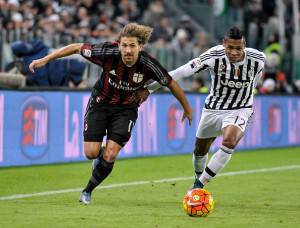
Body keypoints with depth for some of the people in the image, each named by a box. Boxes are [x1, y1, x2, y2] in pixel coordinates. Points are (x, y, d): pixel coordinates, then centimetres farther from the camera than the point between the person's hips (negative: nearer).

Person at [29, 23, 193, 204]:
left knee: (110, 156, -12)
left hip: (126, 109, 0)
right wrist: (46, 59, -13)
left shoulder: (149, 65, -24)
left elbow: (171, 83, -7)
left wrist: (187, 108, 5)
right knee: (91, 153, -9)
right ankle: (101, 154, 30)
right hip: (100, 103, 0)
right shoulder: (108, 52, -26)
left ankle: (88, 191, 12)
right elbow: (76, 48, -13)